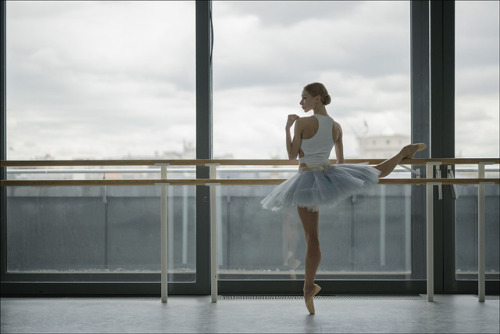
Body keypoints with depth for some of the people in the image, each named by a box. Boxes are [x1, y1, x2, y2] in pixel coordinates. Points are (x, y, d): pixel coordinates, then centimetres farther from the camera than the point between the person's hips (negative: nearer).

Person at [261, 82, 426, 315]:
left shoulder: (302, 123, -12)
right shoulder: (336, 127, 6)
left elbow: (292, 155, -7)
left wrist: (287, 128, 2)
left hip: (307, 181, -4)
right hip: (329, 174, 4)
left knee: (311, 238, -1)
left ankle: (309, 287, 1)